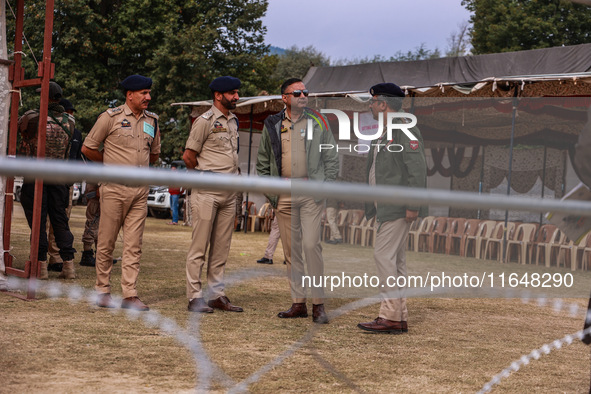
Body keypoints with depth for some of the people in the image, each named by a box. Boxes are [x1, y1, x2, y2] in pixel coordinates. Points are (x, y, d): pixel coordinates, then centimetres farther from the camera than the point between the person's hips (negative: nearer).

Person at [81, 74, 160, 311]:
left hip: (140, 190, 4)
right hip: (115, 189, -4)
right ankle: (102, 290, 12)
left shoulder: (151, 120, 13)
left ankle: (130, 295, 1)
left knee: (134, 245, 1)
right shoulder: (111, 117, -3)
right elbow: (88, 149, 2)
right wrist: (112, 163, 9)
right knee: (106, 242, 1)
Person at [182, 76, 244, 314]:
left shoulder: (234, 121, 17)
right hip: (207, 191, -7)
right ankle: (195, 297, -3)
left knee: (221, 247, 9)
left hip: (229, 191, 7)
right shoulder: (205, 121, -6)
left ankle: (217, 295, 13)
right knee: (199, 246, -5)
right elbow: (188, 156, -6)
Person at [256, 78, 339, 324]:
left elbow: (332, 158, 7)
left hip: (311, 193, -3)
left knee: (311, 245, -13)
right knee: (291, 249, 5)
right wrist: (268, 190, 5)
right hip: (283, 194, 3)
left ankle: (318, 303, -7)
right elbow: (262, 161, 15)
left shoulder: (318, 122, 5)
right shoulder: (273, 125, 9)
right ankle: (298, 303, 12)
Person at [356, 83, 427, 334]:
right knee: (394, 259, 10)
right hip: (385, 208, 10)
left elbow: (417, 168, -18)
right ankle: (400, 318, 13)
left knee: (385, 256, -13)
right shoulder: (383, 134, 20)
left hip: (397, 207, -10)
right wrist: (371, 206, 20)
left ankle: (390, 316, -10)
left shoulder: (405, 129, -12)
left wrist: (412, 205, -22)